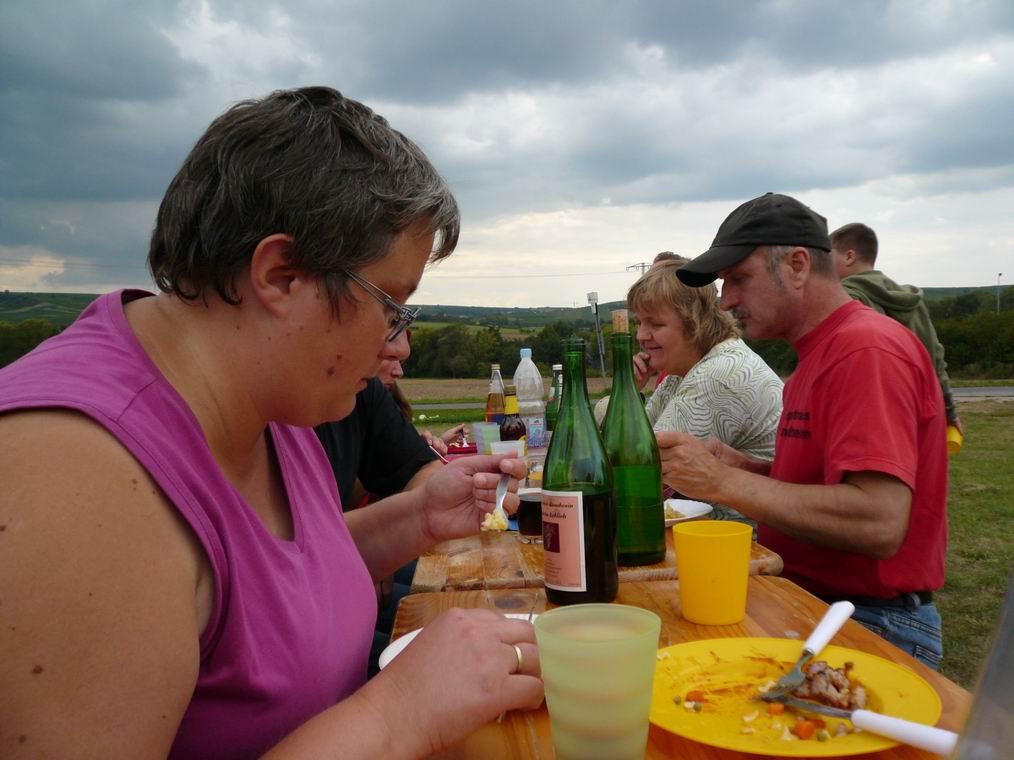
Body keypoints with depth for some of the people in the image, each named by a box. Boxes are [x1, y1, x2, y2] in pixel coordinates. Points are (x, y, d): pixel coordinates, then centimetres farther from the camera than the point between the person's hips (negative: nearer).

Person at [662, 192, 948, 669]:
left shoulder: (867, 350, -18)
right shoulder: (819, 352, 15)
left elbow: (879, 523, -27)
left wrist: (724, 482, -23)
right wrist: (743, 469, 1)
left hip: (870, 626, -9)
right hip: (804, 603, 9)